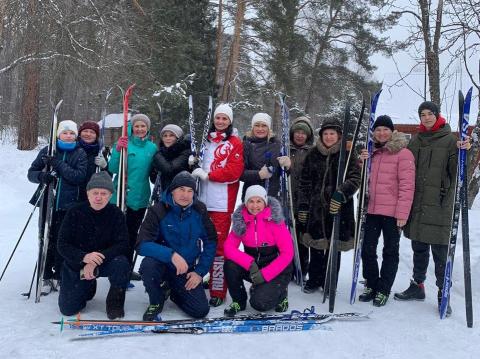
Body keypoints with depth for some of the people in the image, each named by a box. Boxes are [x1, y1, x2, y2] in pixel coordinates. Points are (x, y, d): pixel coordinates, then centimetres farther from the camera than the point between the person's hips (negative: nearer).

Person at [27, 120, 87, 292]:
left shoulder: (80, 153, 2)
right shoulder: (47, 151, 5)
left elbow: (80, 176, -11)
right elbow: (31, 172, 5)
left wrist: (58, 164, -20)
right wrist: (41, 176, -17)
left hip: (69, 205, -1)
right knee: (47, 241, 3)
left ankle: (59, 276, 15)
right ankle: (46, 277, 15)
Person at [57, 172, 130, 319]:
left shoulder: (116, 214, -12)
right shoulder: (75, 212, -11)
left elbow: (122, 245, -18)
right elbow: (62, 245, -13)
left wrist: (95, 262, -31)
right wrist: (84, 257, -33)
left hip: (105, 263, -1)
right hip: (76, 265, 1)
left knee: (121, 263, -33)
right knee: (67, 309, -5)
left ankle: (115, 301, -6)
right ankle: (88, 288, 28)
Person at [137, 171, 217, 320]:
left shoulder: (199, 211, -5)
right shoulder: (158, 210, -16)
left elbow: (210, 243, 1)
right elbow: (142, 245, -24)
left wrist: (200, 271, -7)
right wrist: (171, 254, -38)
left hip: (187, 271, 3)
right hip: (163, 265, -2)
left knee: (201, 310, -10)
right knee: (148, 264, -35)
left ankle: (174, 292, 23)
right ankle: (156, 303, -4)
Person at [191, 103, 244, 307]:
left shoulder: (234, 143, 0)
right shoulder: (206, 140, 16)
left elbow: (235, 171, -10)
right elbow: (199, 162, 28)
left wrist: (207, 175, -12)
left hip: (222, 202, -5)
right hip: (204, 200, 5)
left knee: (218, 245, -6)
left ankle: (218, 291, -1)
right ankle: (213, 279, 25)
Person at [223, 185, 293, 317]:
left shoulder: (275, 220, -15)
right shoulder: (240, 220, -4)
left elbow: (287, 254, -17)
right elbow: (228, 247, -12)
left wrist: (264, 274, -23)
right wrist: (249, 264, -27)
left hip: (276, 270, -4)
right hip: (252, 269, 4)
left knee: (259, 303, -24)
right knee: (230, 265, -24)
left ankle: (280, 293, 10)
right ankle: (238, 301, 1)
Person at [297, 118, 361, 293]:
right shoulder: (313, 154, 7)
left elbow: (355, 178, -9)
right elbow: (305, 182, 9)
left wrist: (341, 193, -25)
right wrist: (303, 206, 5)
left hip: (338, 208, -2)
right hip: (316, 208, 2)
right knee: (315, 246, 9)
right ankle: (314, 280, 26)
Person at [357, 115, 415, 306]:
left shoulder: (403, 153, -5)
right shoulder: (372, 152, 14)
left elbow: (407, 185, -11)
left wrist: (402, 213, -16)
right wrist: (362, 163, 1)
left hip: (392, 213, -5)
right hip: (372, 211, 6)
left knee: (390, 251, 7)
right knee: (367, 250, 8)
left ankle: (383, 290, 17)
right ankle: (371, 285, 24)